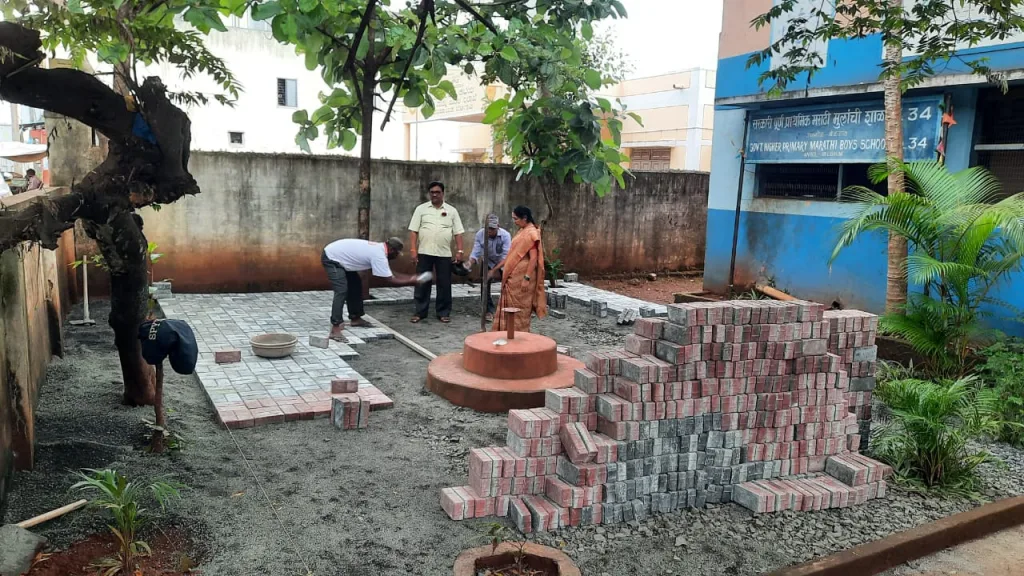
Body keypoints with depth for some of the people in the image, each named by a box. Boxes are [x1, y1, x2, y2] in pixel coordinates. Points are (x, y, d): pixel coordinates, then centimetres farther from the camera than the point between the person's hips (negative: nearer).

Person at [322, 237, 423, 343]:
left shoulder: (378, 248, 5)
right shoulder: (379, 255, -25)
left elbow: (389, 275, 13)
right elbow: (390, 281, -21)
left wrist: (411, 277, 8)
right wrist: (412, 281, -11)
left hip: (339, 256, 11)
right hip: (331, 259, -11)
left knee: (355, 284, 19)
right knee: (342, 291, -21)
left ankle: (355, 318, 29)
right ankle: (335, 330, -25)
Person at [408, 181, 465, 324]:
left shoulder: (451, 210, 6)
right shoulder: (421, 209, 4)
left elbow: (458, 232, 4)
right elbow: (413, 230, 1)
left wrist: (459, 251, -4)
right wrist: (413, 250, -7)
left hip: (444, 254, 1)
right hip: (424, 253, 0)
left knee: (444, 285, 4)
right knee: (422, 284, 4)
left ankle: (443, 313, 14)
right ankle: (420, 312, 13)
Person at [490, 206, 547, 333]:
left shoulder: (531, 233, -14)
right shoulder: (521, 231, 14)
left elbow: (534, 258, -20)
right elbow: (512, 254, 19)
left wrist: (527, 278, -24)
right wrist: (497, 268, 21)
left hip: (522, 276, -9)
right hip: (513, 276, 9)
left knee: (520, 308, 0)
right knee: (511, 307, 13)